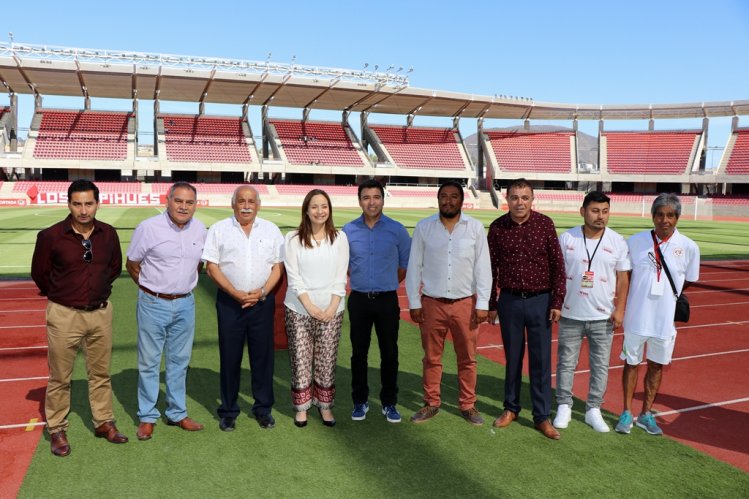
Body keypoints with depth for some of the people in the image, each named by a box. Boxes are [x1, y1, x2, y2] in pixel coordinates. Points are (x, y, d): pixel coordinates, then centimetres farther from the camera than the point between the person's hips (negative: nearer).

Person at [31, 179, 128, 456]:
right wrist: (59, 295, 11)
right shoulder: (50, 236, -13)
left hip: (101, 312, 3)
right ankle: (56, 430, 24)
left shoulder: (109, 234, -4)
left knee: (100, 372, 14)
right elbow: (39, 273, 1)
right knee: (60, 377, 8)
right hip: (64, 315, -3)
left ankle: (103, 422, 29)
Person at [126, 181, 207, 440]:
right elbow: (131, 264, -1)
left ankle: (177, 414, 28)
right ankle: (147, 417, 21)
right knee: (149, 362, 6)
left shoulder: (200, 229, 0)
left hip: (185, 304, 4)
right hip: (153, 304, -4)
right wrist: (153, 289, 4)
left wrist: (184, 286, 10)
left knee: (179, 361, 14)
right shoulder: (148, 227, -12)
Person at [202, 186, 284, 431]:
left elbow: (278, 266, 5)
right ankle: (228, 411, 19)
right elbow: (212, 266, -2)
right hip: (229, 301, -1)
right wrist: (235, 293, -13)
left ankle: (263, 408, 20)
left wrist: (262, 292, -10)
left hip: (262, 301, 1)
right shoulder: (219, 230, 3)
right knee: (229, 357, 5)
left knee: (263, 355, 6)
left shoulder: (271, 230, 7)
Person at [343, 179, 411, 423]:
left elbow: (405, 265, 6)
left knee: (389, 353, 5)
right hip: (359, 300, 1)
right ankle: (360, 401, 23)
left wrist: (386, 284, 9)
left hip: (387, 300, -1)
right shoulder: (348, 230, 0)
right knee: (359, 352, 9)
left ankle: (389, 403, 20)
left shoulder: (397, 230, -4)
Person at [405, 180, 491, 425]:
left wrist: (482, 304, -4)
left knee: (467, 358, 9)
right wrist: (414, 302, 0)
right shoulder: (424, 227, 0)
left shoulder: (475, 228, -1)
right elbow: (414, 267, 2)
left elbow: (482, 267, -1)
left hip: (465, 303, 0)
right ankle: (431, 404, 25)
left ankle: (468, 405, 25)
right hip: (432, 303, 0)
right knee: (431, 357, 11)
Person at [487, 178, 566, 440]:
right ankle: (511, 408, 29)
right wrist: (490, 304, 6)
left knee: (541, 360, 4)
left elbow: (558, 265, -2)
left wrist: (557, 302, -5)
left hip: (540, 301, -1)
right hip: (510, 301, 1)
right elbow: (491, 268, 4)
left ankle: (542, 416, 17)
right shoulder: (497, 227, -2)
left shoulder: (545, 224, -5)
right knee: (512, 357, 12)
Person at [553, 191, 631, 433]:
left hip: (603, 316, 1)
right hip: (571, 314, 0)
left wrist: (619, 309, -3)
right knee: (566, 362, 8)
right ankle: (564, 406, 22)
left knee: (600, 365, 8)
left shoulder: (618, 242, -2)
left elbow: (622, 278, 3)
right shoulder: (567, 238, -4)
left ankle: (593, 409, 23)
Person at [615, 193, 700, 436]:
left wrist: (667, 294, 2)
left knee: (657, 365, 13)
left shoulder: (688, 247, -5)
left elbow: (689, 281, 8)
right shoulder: (635, 241, -5)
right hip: (636, 316, -1)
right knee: (631, 363, 10)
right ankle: (626, 413, 24)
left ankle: (646, 414, 29)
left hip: (665, 319, 1)